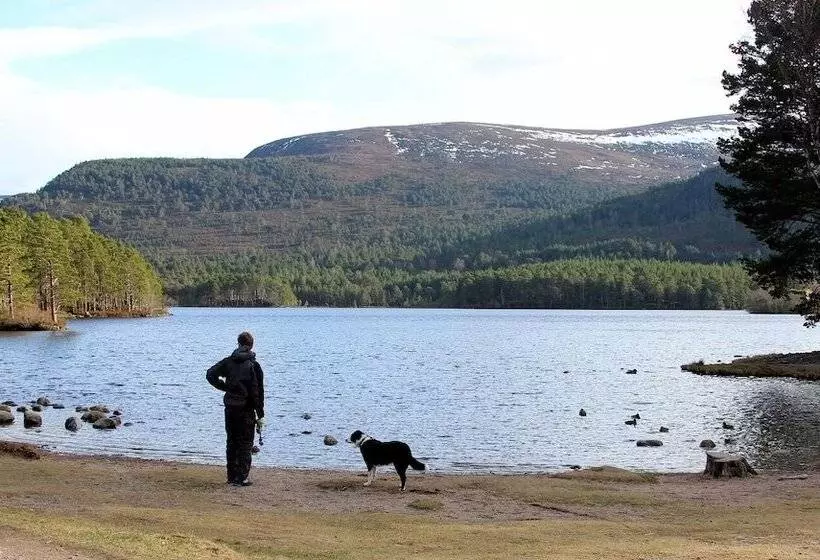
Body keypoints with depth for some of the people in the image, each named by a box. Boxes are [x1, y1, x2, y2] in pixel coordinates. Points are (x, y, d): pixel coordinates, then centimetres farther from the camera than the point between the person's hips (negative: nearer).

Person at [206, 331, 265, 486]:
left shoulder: (228, 361, 3)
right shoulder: (253, 365, -7)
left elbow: (210, 374, -6)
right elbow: (258, 392, -9)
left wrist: (225, 387, 4)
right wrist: (260, 415, -5)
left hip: (230, 408, 4)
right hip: (246, 409, -4)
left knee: (232, 442, 13)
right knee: (245, 444, 3)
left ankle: (232, 476, 16)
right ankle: (241, 478, -1)